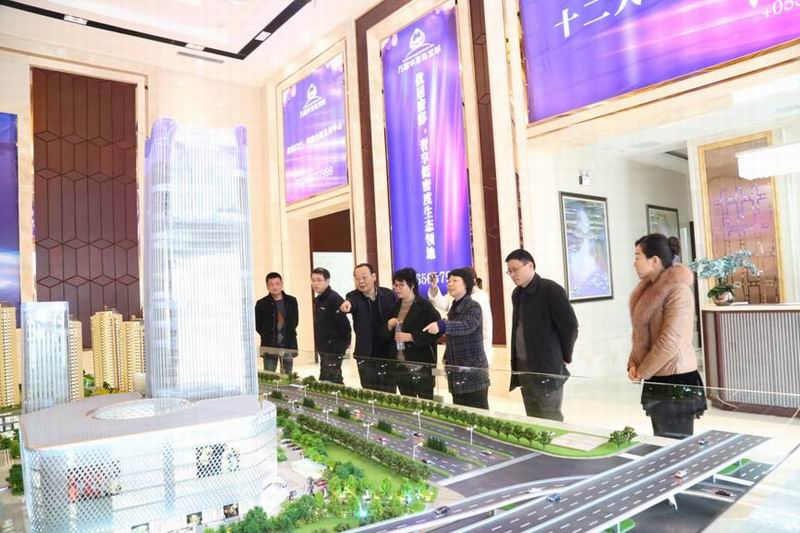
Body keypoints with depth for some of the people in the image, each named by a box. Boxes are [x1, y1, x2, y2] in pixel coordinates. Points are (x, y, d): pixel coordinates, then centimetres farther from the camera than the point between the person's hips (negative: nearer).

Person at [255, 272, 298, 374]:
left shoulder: (292, 301, 5)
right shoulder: (261, 304, -3)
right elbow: (257, 325, 2)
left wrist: (289, 334, 4)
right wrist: (267, 336, -3)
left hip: (288, 346, 3)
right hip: (269, 346, -2)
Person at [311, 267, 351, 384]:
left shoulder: (334, 299, -17)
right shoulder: (318, 300, 13)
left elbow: (344, 323, -20)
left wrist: (345, 342, -10)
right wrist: (319, 345, 15)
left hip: (334, 349, -9)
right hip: (324, 348, 9)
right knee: (335, 380, 16)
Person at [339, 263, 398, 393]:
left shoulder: (389, 295, -2)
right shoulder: (353, 296, -6)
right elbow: (350, 301, -31)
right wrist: (347, 304, -53)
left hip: (388, 354, 1)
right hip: (366, 356, 0)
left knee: (389, 394, 9)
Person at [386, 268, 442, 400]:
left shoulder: (424, 305, -8)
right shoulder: (395, 307, 11)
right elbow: (383, 334, 16)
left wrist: (411, 337, -19)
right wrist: (389, 326, -5)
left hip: (421, 364, -6)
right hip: (400, 365, 6)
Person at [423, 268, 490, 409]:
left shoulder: (473, 306, -10)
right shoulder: (453, 308, 13)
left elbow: (467, 325, -30)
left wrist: (441, 325, -43)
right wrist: (447, 359, 9)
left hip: (473, 371, -7)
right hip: (456, 372, 7)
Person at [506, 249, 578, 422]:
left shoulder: (551, 290, -12)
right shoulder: (517, 294, 12)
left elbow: (570, 325, -12)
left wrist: (565, 357, -3)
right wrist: (515, 360, 11)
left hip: (548, 367, -7)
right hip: (523, 366, 7)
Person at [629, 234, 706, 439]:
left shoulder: (678, 290, -17)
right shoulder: (650, 288, 9)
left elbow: (669, 342, -21)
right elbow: (640, 332, 16)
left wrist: (642, 371, -11)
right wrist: (633, 364, 3)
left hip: (676, 382, -8)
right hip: (656, 380, 8)